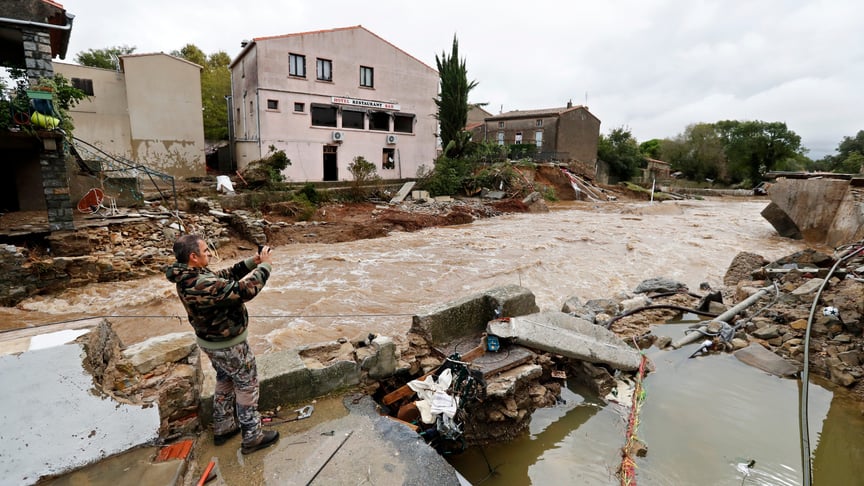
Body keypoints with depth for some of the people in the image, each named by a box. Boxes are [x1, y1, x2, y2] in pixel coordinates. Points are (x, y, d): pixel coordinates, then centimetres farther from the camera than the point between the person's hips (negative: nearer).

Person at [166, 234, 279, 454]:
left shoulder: (187, 276, -5)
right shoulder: (203, 285, -36)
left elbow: (225, 275, 2)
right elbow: (244, 290, -35)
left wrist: (252, 262, -8)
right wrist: (264, 265, -23)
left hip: (211, 341, 9)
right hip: (228, 345, -9)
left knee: (225, 381, 26)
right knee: (247, 385, 8)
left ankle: (222, 427, 42)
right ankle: (252, 437, 21)